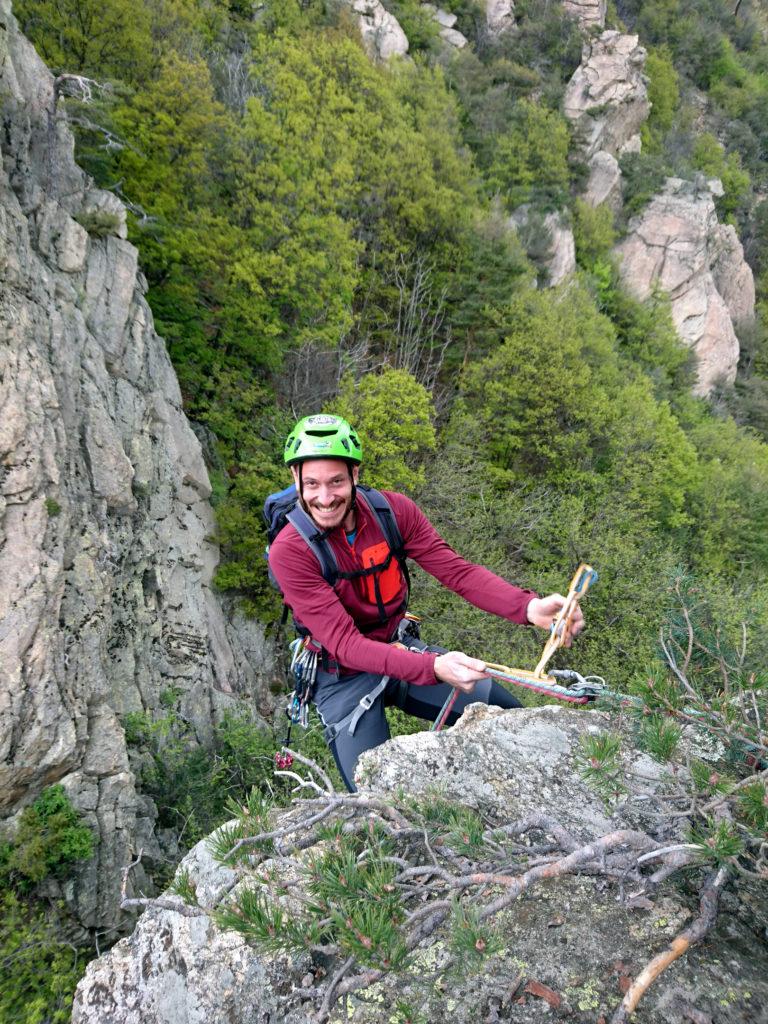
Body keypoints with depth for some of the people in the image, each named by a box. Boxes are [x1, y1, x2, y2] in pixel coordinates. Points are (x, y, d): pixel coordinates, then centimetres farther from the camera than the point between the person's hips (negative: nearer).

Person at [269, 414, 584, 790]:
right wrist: (433, 667, -45)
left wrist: (529, 607, -35)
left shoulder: (392, 509, -13)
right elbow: (344, 644, -30)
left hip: (401, 649, 4)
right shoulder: (289, 551, -24)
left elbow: (457, 571, -17)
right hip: (345, 677, -3)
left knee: (509, 717, -5)